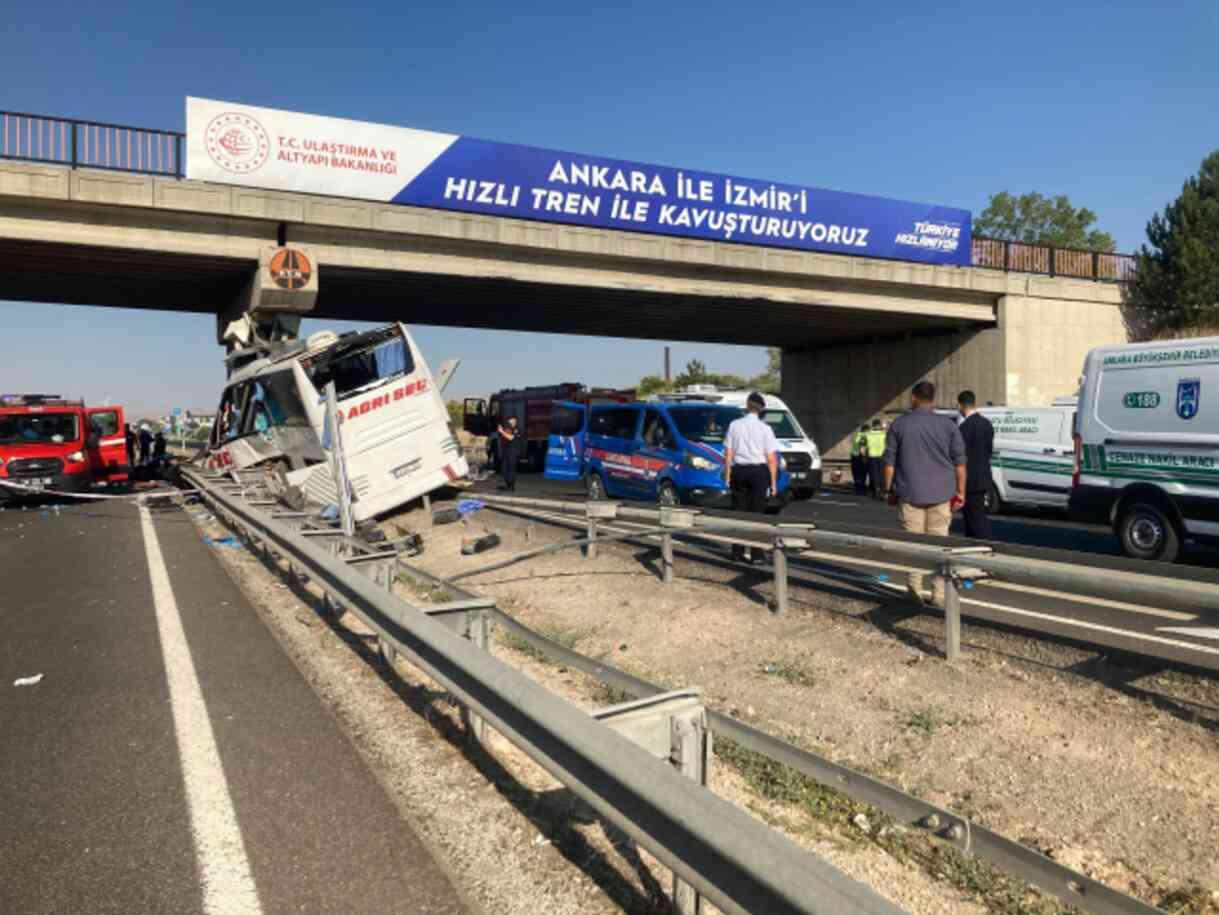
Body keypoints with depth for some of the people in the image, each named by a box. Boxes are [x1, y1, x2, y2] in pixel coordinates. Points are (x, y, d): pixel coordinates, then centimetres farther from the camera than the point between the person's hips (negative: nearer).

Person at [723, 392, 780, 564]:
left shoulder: (734, 425, 0)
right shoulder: (765, 429, -6)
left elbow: (728, 454, 1)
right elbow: (772, 459, -7)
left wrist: (727, 476, 8)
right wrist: (773, 482, -1)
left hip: (738, 471, 2)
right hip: (758, 471, -2)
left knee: (738, 511, 9)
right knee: (757, 513, 3)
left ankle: (737, 553, 12)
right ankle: (756, 554, 3)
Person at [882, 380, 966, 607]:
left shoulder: (899, 424, 1)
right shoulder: (948, 425, 3)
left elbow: (889, 461, 2)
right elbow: (959, 462, 4)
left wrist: (889, 490, 11)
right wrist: (960, 491, 11)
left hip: (910, 493, -1)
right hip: (941, 494, 1)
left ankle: (915, 589, 6)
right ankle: (939, 595, 6)